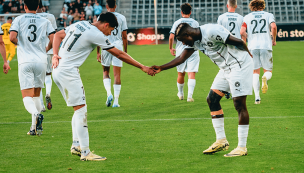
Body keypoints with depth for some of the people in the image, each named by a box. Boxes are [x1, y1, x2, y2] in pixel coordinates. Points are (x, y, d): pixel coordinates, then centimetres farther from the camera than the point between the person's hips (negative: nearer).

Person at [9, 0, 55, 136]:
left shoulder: (19, 20, 4)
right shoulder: (45, 22, 8)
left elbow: (12, 38, -10)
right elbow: (53, 40, -2)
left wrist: (21, 44, 12)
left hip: (25, 61, -2)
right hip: (41, 60, 2)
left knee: (27, 96, -4)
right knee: (36, 95, 17)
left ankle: (36, 114, -35)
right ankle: (36, 127, 11)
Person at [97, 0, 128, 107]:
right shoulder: (121, 18, 4)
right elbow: (124, 37, 5)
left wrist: (98, 52, 6)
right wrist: (125, 51, 13)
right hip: (118, 47, 0)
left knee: (106, 72, 16)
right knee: (117, 75, 3)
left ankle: (109, 94, -5)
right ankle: (116, 101, 0)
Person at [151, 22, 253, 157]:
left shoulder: (211, 32, -23)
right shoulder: (195, 41, 6)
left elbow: (238, 42, -18)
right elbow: (181, 58, 14)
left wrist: (248, 55, -2)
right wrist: (161, 68, 9)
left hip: (240, 65, -10)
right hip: (226, 68, 10)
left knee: (239, 104, -9)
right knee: (212, 99, 8)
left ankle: (242, 147, -5)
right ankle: (221, 141, 14)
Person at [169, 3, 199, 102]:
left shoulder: (177, 23, 1)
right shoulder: (195, 23, 3)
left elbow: (171, 37, -6)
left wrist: (171, 48, 8)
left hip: (180, 51, 1)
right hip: (193, 51, -1)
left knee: (181, 73, 15)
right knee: (191, 74, -7)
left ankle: (180, 94, 33)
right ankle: (190, 96, -20)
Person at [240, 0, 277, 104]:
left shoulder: (247, 17, 12)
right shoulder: (268, 15, 10)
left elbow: (242, 32, -2)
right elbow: (273, 27, -9)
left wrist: (244, 41, 16)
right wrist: (274, 40, 5)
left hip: (252, 47, 1)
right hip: (266, 46, -1)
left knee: (255, 73, 8)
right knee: (268, 71, 10)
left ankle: (257, 97, -6)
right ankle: (265, 78, -27)